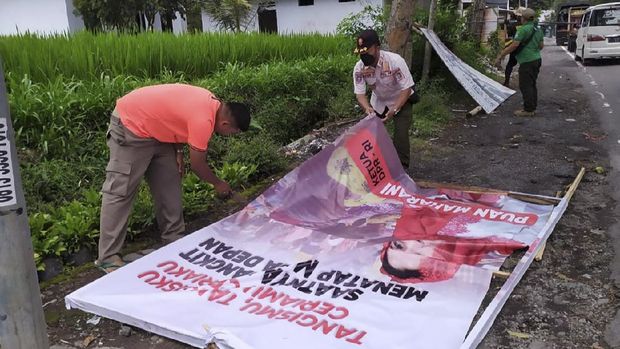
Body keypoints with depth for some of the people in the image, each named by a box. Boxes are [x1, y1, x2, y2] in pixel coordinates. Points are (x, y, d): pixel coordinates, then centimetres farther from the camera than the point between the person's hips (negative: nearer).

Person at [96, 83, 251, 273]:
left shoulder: (211, 102, -2)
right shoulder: (204, 120, -29)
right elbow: (197, 165, -18)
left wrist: (178, 152, 2)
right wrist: (218, 183, 0)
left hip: (154, 129, 10)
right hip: (130, 127, -10)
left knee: (169, 183, 11)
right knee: (120, 191, -9)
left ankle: (174, 238, 22)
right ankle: (108, 258, -4)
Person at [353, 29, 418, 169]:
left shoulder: (395, 61, -34)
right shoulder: (359, 68, -23)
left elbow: (407, 88, -29)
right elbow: (360, 93, -19)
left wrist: (394, 110, -39)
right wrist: (367, 108, -41)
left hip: (401, 100, -4)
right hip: (378, 102, 4)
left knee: (401, 135, -15)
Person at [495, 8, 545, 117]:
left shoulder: (523, 29, -15)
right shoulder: (538, 29, 12)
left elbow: (514, 45, -22)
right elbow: (541, 45, 17)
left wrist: (500, 56, -18)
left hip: (527, 62, -9)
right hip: (536, 59, 9)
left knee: (525, 86, -5)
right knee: (532, 85, 15)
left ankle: (528, 110, -3)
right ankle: (532, 108, 21)